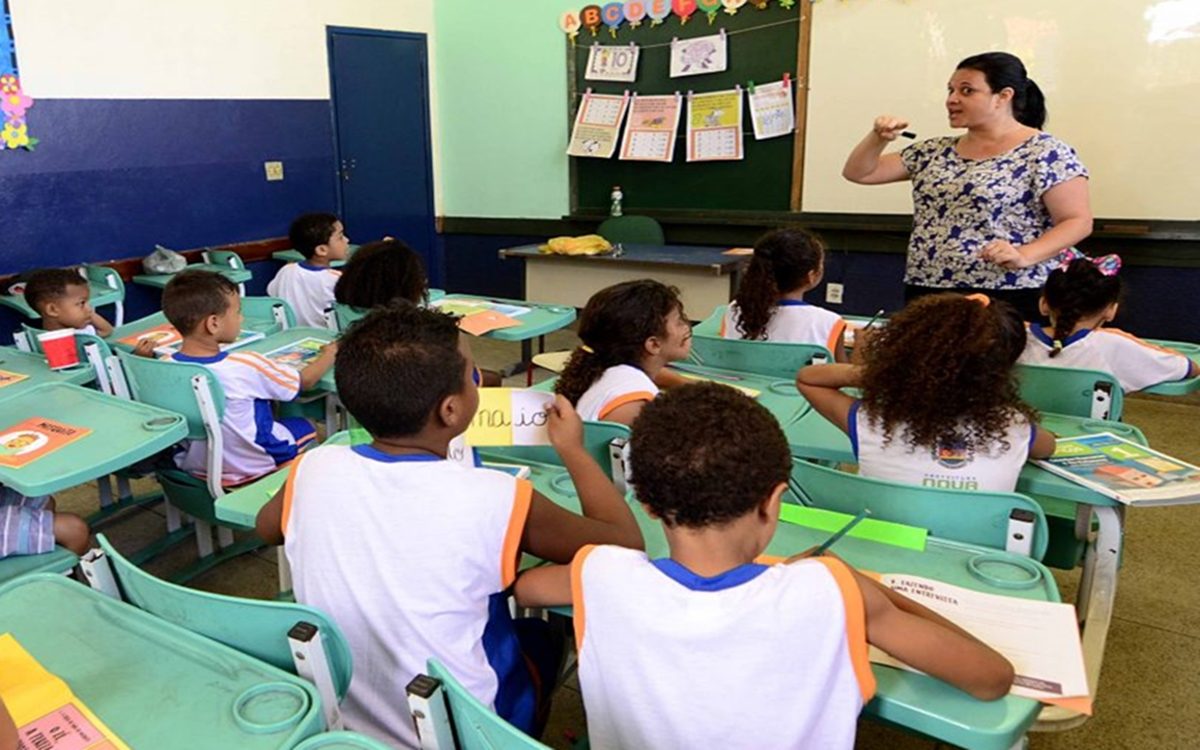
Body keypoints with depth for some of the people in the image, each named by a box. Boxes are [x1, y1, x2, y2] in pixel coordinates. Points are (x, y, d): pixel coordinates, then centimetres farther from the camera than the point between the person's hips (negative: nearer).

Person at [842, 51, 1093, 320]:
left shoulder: (1045, 153, -4)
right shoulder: (936, 151, 12)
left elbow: (1078, 222, -7)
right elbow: (858, 173, 14)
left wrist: (1024, 256, -22)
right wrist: (878, 138, -4)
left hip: (1007, 301, -5)